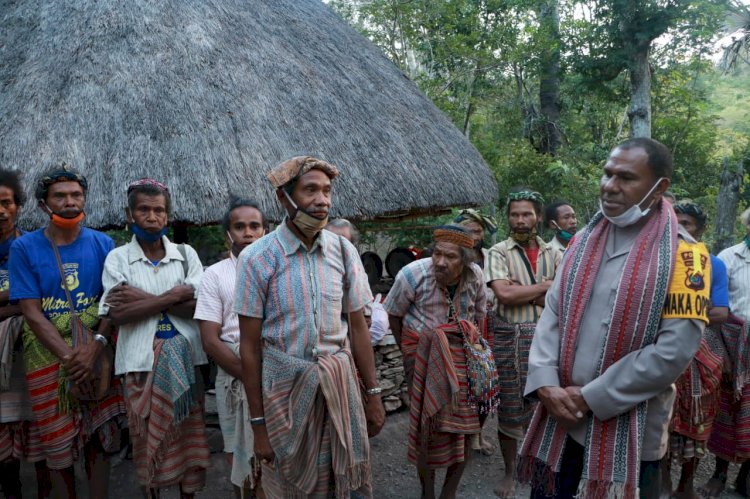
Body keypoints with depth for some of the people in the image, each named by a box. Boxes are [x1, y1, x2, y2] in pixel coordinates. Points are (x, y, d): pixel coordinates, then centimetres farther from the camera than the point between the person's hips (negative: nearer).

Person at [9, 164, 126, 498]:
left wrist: (95, 348, -17)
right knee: (57, 445, 9)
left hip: (97, 355, 1)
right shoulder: (24, 248, -3)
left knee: (100, 439, 9)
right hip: (48, 357, -1)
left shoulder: (103, 244, 1)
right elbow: (31, 312, -7)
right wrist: (68, 356, -18)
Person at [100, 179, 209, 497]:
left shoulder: (186, 254, 4)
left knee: (187, 434, 9)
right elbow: (117, 313, -10)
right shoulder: (117, 258, 2)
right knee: (146, 436, 10)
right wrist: (172, 296, -14)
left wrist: (144, 299, -13)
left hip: (183, 359, 1)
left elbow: (199, 305, -9)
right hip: (141, 361, -1)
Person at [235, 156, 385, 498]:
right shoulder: (257, 258, -12)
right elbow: (249, 346, -8)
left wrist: (373, 394, 6)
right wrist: (258, 423, -6)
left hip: (339, 384, 2)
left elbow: (357, 327, 4)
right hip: (284, 387, -2)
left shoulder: (344, 251, -3)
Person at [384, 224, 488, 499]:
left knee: (464, 425, 3)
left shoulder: (475, 275, -7)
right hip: (424, 357, -3)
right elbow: (393, 313, -5)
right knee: (427, 426, -1)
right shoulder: (412, 274, -18)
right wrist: (408, 353, -3)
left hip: (463, 358, 3)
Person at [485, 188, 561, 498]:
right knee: (510, 408, 5)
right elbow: (504, 294, -17)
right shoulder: (498, 252, -3)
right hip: (511, 337, -3)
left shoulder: (553, 254, 7)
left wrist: (522, 292, -13)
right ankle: (510, 472, 23)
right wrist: (545, 286, -8)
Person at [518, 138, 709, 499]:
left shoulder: (683, 253, -9)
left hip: (629, 433, -4)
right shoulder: (584, 241, 7)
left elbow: (675, 350, -16)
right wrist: (545, 383, -10)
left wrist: (591, 398, -15)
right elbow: (553, 313, 4)